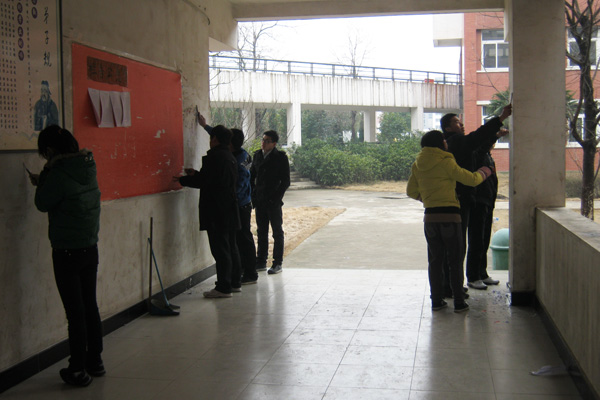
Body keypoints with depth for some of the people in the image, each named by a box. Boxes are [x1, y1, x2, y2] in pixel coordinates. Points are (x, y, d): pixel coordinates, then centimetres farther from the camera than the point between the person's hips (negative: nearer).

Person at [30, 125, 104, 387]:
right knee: (90, 306, 15)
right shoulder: (87, 167, 5)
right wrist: (44, 181, 16)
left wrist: (45, 174, 3)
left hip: (67, 252, -8)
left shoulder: (60, 173, -19)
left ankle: (78, 370, 8)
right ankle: (95, 362, 26)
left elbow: (43, 204, -6)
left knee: (75, 311, 0)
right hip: (90, 248, 8)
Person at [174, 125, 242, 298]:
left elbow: (203, 181, -16)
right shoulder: (231, 157, 14)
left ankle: (223, 287, -4)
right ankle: (234, 283, 23)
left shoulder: (213, 157, -15)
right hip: (229, 208, 9)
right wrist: (195, 174, 26)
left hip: (216, 211, -9)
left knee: (220, 249, -6)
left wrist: (182, 180, -1)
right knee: (231, 247, 15)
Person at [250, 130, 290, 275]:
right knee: (261, 232, 12)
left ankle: (278, 263, 9)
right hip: (260, 201, 5)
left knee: (277, 232, 3)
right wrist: (253, 196, 6)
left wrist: (277, 197, -12)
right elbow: (252, 176, 15)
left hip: (274, 201, -5)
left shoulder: (280, 157, -6)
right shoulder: (257, 155, 8)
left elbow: (285, 181, -6)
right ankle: (261, 262, 20)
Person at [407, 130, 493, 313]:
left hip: (430, 217, 5)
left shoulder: (417, 166, 7)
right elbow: (471, 179, -6)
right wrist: (484, 172, 14)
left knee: (435, 260, 13)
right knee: (455, 260, 5)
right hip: (450, 216, -4)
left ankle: (436, 300, 14)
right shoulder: (446, 163, -9)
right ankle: (459, 302, 7)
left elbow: (411, 191, 16)